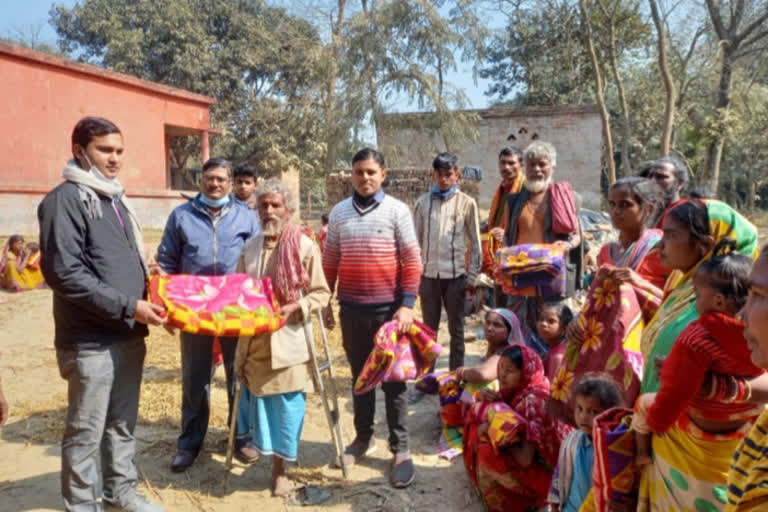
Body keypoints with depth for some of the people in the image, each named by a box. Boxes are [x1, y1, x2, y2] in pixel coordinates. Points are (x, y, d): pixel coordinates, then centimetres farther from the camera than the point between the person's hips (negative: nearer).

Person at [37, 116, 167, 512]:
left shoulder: (116, 199, 13)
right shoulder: (65, 199, -11)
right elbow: (64, 273, -20)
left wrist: (151, 297, 5)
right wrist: (129, 306, -21)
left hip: (129, 335, 7)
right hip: (90, 342, -7)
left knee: (122, 424, 18)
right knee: (86, 431, 7)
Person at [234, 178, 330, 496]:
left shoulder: (306, 247, -5)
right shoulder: (250, 248, 9)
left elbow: (321, 293, -3)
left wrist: (296, 307, -19)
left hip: (288, 342, -3)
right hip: (254, 340, 4)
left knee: (286, 407, 3)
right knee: (254, 399, 11)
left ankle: (280, 469, 20)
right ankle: (250, 438, 38)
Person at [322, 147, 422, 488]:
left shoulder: (397, 210, -4)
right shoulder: (339, 212, 5)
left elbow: (412, 261, -6)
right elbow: (329, 261, 10)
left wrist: (407, 304, -12)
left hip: (389, 307, -3)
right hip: (352, 308, 3)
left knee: (394, 379, 5)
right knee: (360, 376, 15)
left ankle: (400, 448, 14)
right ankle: (363, 437, 30)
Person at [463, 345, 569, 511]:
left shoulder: (533, 400, -28)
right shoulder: (516, 388, -4)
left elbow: (525, 459, -33)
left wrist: (493, 431, -21)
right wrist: (483, 395, -15)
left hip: (542, 472, -9)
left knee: (488, 451, -28)